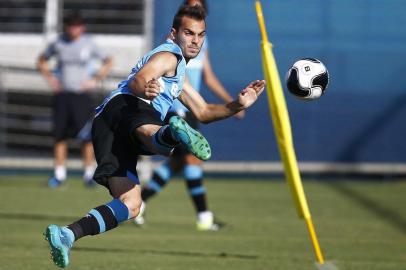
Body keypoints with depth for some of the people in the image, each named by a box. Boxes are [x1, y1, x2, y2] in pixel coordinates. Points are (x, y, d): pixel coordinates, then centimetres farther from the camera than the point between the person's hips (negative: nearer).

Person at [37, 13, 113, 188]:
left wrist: (95, 80, -1)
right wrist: (50, 77, 5)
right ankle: (59, 174, 10)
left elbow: (108, 62, 9)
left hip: (81, 94, -2)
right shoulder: (58, 44, 4)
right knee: (60, 135, 2)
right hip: (62, 94, 2)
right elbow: (42, 60, 19)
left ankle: (89, 174, -1)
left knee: (86, 137, -8)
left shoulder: (88, 44, 0)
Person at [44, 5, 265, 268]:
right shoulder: (169, 54, 11)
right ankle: (174, 133, -81)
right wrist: (144, 87, -32)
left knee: (131, 205, -7)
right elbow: (137, 80, -8)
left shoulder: (178, 74, 42)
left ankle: (67, 235, -22)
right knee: (150, 131, -45)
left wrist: (237, 105, 28)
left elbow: (203, 112, 43)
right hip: (124, 105, -8)